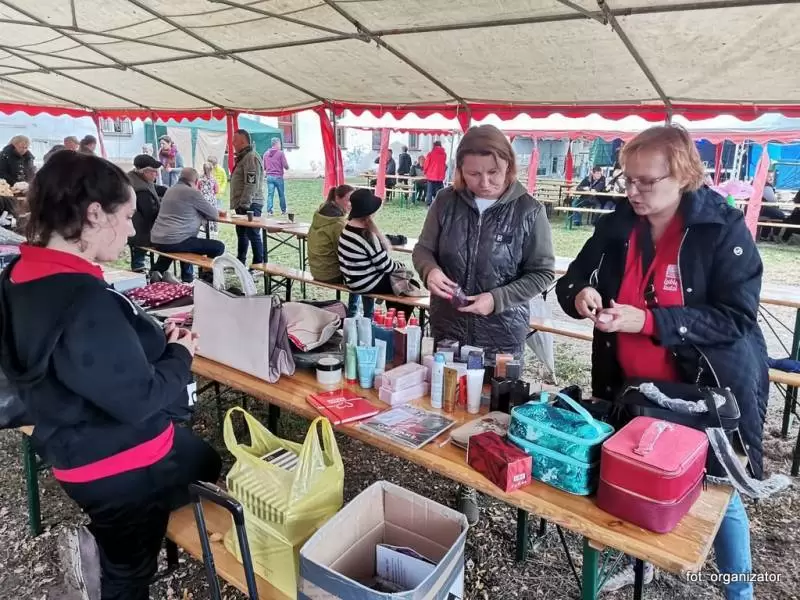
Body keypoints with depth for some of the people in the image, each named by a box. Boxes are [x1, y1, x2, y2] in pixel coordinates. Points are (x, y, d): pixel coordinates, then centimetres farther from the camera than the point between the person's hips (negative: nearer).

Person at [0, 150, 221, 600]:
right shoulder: (84, 300, -31)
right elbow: (139, 399, -26)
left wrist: (156, 340, -2)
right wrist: (180, 356, -11)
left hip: (78, 444, 8)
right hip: (119, 465, -7)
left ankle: (97, 544, 19)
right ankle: (99, 549, 17)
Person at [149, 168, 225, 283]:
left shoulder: (171, 190, 18)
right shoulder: (192, 192, -8)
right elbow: (214, 215, 1)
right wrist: (214, 209, 23)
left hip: (157, 240, 9)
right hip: (174, 242, -9)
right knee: (219, 247, -2)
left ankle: (159, 270, 35)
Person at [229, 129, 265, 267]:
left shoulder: (251, 157, -15)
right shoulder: (242, 157, 18)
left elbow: (251, 184, -23)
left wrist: (244, 204, -24)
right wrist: (238, 204, 19)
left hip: (250, 205, -11)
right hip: (242, 204, 11)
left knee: (253, 234, -7)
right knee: (241, 234, 17)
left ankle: (258, 265, -2)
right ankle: (240, 263, 28)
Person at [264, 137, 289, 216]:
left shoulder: (266, 154, 8)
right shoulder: (280, 153, -6)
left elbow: (264, 167, 13)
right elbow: (286, 166, -10)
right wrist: (287, 167, 12)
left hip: (269, 177, 4)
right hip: (278, 177, -3)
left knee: (270, 194, 2)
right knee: (281, 195, 9)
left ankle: (269, 211, -6)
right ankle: (283, 210, 19)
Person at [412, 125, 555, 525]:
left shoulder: (528, 211, -13)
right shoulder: (447, 202, -6)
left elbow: (542, 272, -7)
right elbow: (423, 248, 5)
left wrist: (497, 299, -21)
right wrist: (430, 270, -19)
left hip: (502, 334, -2)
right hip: (448, 326, 3)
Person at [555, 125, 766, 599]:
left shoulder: (724, 228, -16)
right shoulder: (617, 225, -3)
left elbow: (737, 318, -21)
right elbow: (571, 280, 3)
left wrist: (648, 321, -30)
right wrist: (580, 295, -21)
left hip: (709, 390, -4)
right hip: (630, 386, 4)